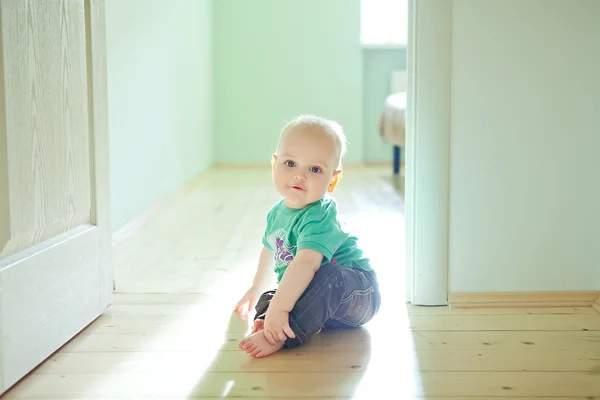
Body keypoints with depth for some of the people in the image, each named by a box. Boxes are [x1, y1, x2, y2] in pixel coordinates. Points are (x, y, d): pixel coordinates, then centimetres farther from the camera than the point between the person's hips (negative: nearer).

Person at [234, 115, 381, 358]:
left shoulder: (319, 218, -27)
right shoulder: (277, 213, 2)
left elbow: (307, 262, -43)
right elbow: (270, 250, 22)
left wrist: (279, 308, -49)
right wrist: (257, 289, 35)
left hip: (357, 295, -9)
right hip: (322, 297, 9)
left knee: (328, 275, -38)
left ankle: (281, 336, -37)